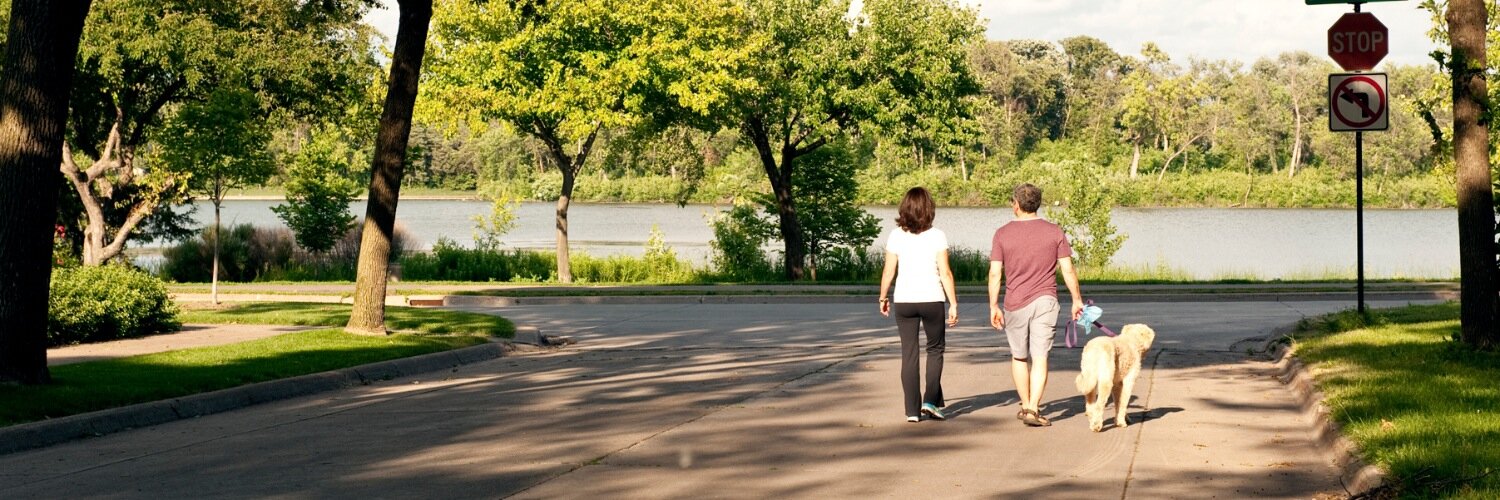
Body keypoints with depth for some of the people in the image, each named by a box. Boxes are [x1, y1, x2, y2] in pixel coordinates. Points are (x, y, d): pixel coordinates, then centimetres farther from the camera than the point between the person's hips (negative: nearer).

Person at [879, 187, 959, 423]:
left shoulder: (896, 236, -2)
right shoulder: (936, 236, -6)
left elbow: (888, 272, 0)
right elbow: (945, 273, -9)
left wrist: (883, 298, 14)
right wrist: (953, 304, -4)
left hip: (904, 300, 1)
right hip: (931, 298, -1)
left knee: (909, 354, 8)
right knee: (935, 349, 16)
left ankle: (912, 410, 7)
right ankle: (931, 400, 4)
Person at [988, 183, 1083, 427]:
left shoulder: (1002, 234, -2)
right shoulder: (1055, 232, 0)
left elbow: (995, 273, -5)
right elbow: (1068, 269, -1)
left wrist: (993, 306, 1)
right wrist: (1077, 300, 8)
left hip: (1015, 304, 0)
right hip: (1045, 301, 0)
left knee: (1019, 356, 16)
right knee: (1040, 357, -1)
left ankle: (1025, 405, 24)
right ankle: (1033, 409, -11)